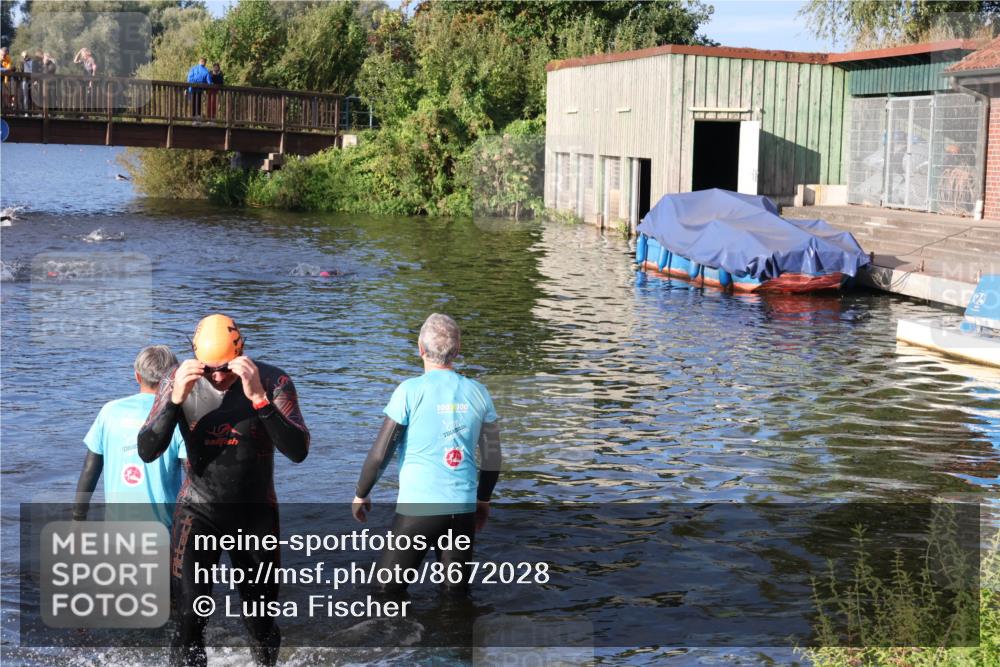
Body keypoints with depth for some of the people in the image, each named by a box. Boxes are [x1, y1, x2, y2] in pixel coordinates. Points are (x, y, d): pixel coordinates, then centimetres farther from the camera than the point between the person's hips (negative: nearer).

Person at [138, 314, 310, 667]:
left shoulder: (273, 381, -15)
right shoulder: (179, 382, -10)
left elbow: (298, 451, -25)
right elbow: (147, 452, -14)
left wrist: (259, 398, -36)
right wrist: (175, 400, -29)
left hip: (256, 515, 0)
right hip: (199, 510, 0)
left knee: (260, 623, 12)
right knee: (190, 618, -13)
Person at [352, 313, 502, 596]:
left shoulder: (410, 391, -9)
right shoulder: (477, 393, 3)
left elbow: (380, 453, -7)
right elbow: (492, 458, 9)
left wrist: (361, 495, 8)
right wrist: (483, 499, 24)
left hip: (418, 508, -4)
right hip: (464, 509, 4)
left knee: (386, 591, 8)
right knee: (457, 592, 14)